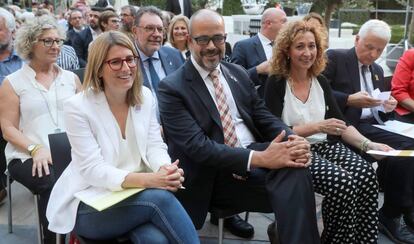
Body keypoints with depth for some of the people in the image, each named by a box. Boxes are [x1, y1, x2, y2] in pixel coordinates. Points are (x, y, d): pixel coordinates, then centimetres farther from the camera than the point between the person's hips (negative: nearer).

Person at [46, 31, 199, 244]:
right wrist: (147, 179, -32)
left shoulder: (145, 96, 3)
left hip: (137, 192, 4)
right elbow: (92, 170, -18)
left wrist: (166, 169, -24)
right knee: (159, 198, -29)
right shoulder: (77, 107, -12)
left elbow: (155, 146, 2)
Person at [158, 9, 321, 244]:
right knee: (293, 184, -28)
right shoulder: (172, 87, -6)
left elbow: (263, 116, 11)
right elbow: (196, 146, -17)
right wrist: (259, 158, -27)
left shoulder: (239, 73, 14)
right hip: (215, 175, -5)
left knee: (296, 171, -28)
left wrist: (293, 139, -13)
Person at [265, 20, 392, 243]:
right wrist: (317, 127, -19)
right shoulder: (276, 83, -5)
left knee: (366, 174, -23)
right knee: (343, 182, -29)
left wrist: (369, 144, -5)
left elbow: (342, 124, 11)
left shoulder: (321, 82, 11)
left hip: (325, 146, 5)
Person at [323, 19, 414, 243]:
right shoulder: (334, 58, 0)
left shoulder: (377, 70, 23)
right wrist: (349, 100, -21)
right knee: (393, 155, -24)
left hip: (372, 127, 7)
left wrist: (388, 108, 1)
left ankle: (393, 214, -6)